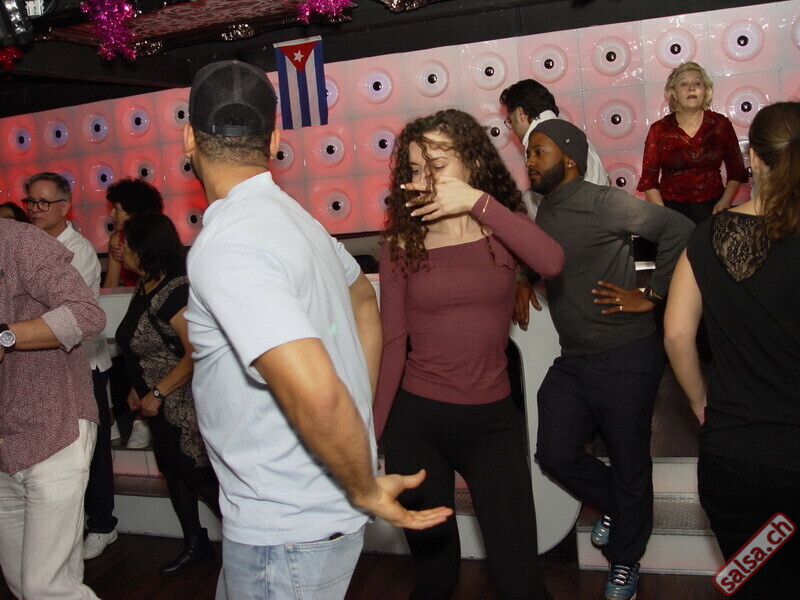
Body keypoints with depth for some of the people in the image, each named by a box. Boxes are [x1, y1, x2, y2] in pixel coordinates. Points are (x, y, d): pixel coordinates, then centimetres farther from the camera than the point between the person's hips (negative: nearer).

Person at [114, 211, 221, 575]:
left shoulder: (176, 291, -22)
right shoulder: (143, 289, 7)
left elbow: (196, 354, -27)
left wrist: (157, 393, -23)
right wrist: (138, 388, 12)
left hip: (184, 404, -9)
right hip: (161, 406, 9)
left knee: (200, 477, -1)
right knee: (174, 473, 17)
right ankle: (195, 545, 32)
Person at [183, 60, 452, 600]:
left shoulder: (223, 247, -24)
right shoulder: (292, 215, 5)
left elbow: (315, 393, -34)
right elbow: (364, 302, 21)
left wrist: (365, 491, -17)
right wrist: (360, 421, 19)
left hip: (285, 531, -9)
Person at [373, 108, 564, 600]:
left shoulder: (503, 228, 1)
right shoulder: (403, 244, -1)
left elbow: (552, 262, -22)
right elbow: (393, 345, -3)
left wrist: (477, 201, -21)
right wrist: (372, 434, -6)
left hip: (492, 419, 0)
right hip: (416, 419, 0)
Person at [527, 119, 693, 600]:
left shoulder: (602, 203, -13)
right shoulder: (543, 213, 9)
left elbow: (680, 230, -19)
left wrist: (651, 296, -16)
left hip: (626, 359, -7)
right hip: (573, 361, 7)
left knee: (629, 462, 8)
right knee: (556, 453, 5)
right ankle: (613, 505, 35)